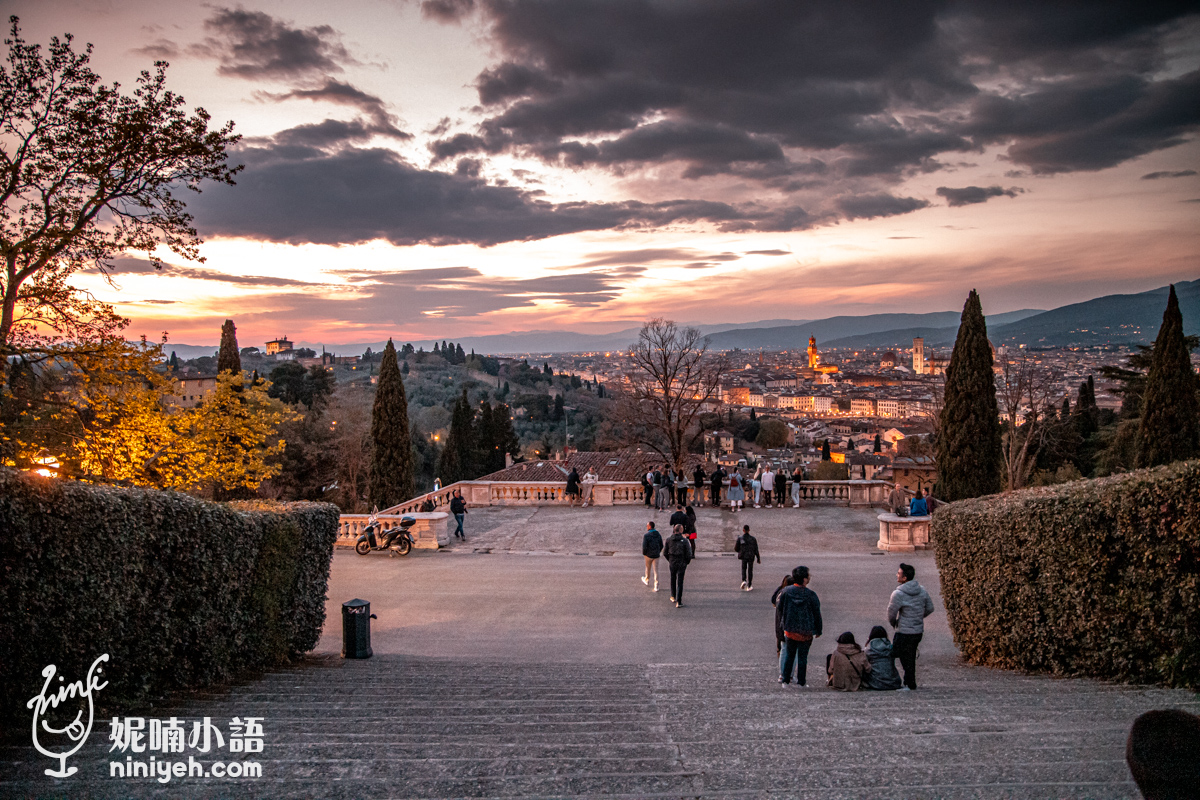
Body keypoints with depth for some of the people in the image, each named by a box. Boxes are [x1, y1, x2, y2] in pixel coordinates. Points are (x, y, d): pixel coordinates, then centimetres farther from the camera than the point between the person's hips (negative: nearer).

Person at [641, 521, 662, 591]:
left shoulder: (646, 535, -18)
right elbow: (661, 545, 4)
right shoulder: (658, 535, -1)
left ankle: (647, 580, 43)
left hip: (649, 555, -3)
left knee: (648, 568, 20)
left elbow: (644, 546, -21)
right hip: (656, 556, 3)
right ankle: (656, 586, 3)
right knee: (656, 570, 5)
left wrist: (644, 553, -3)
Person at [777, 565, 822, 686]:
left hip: (789, 629, 3)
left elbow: (780, 609, 5)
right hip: (806, 631, -3)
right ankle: (801, 682, 8)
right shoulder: (811, 595, -12)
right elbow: (817, 614, -4)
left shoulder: (786, 591, -4)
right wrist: (818, 630, 7)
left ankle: (785, 680, 16)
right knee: (802, 657, 6)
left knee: (789, 655, 14)